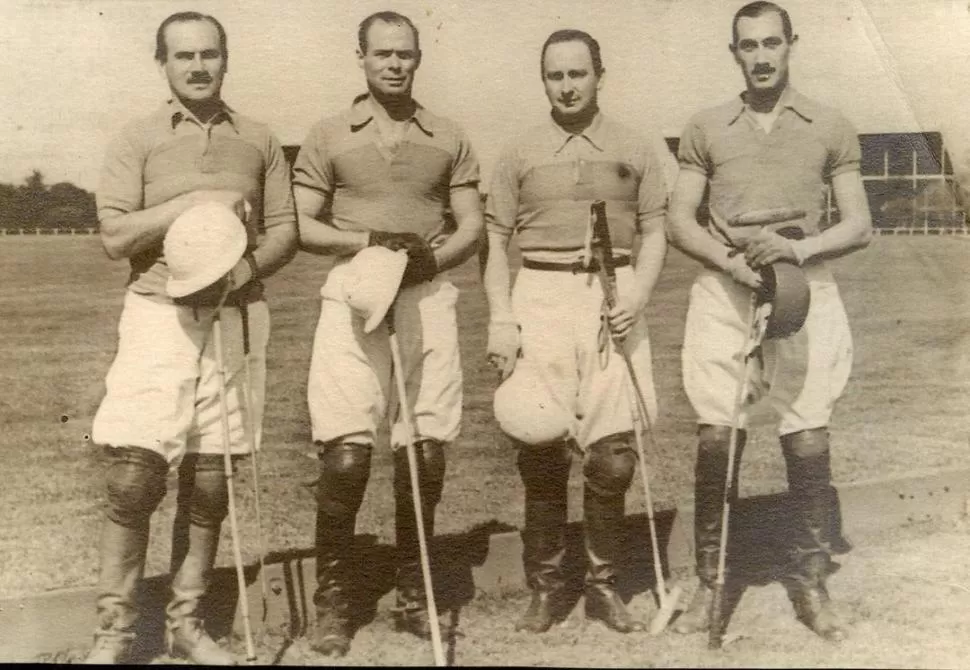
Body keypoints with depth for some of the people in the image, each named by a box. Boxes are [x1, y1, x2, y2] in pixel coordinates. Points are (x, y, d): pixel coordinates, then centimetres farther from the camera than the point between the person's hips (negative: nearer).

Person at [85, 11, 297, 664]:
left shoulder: (258, 141, 11)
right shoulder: (138, 140, 5)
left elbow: (286, 230, 9)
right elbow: (116, 237, -4)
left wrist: (248, 267, -11)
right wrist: (196, 203, -11)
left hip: (235, 316, 2)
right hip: (159, 315, -2)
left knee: (209, 481, 6)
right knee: (134, 476, -7)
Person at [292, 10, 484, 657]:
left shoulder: (449, 138, 12)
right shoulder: (329, 137, 7)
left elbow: (472, 225, 10)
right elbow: (303, 226, 5)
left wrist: (433, 256, -10)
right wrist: (367, 241, -11)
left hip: (429, 295, 2)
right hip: (354, 294, -2)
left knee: (426, 452, 2)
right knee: (346, 453, -9)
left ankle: (414, 592, 19)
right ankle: (333, 599, 7)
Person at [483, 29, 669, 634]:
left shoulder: (634, 151, 11)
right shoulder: (520, 154, 10)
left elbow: (655, 231, 10)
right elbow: (497, 242, 9)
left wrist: (638, 292, -7)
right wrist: (500, 319, -2)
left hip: (612, 299, 0)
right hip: (541, 297, 0)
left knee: (613, 451, -2)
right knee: (541, 449, 0)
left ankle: (604, 584, 14)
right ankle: (545, 586, 13)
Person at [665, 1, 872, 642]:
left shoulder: (832, 128, 8)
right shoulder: (706, 130, 9)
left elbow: (859, 225, 5)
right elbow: (680, 221, 6)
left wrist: (802, 247, -13)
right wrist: (731, 260, -11)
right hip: (724, 292, 1)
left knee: (809, 441, -2)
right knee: (716, 436, -3)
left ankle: (811, 586, 13)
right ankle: (710, 584, 9)